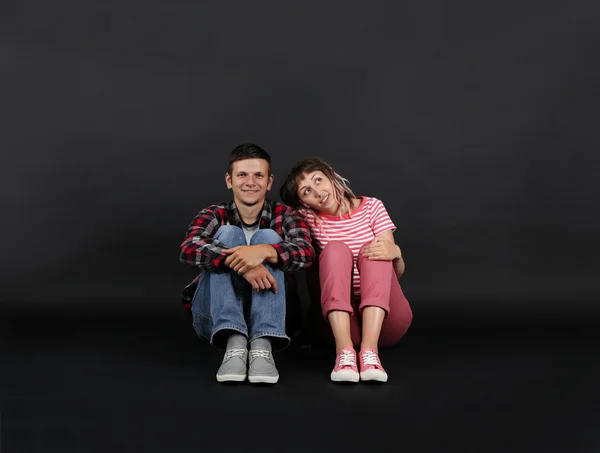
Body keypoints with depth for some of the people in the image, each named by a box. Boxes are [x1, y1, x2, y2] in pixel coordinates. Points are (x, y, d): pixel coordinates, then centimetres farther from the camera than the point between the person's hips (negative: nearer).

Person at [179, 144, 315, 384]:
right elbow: (188, 249, -21)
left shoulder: (284, 215, 2)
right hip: (216, 317, 0)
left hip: (266, 319, 0)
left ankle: (262, 346, -36)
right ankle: (234, 344, -36)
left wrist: (264, 251, -40)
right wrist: (240, 263, -38)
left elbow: (306, 252, -19)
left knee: (267, 236, -19)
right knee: (228, 233, -19)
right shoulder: (215, 215, 2)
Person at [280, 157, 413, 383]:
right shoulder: (307, 219, 4)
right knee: (336, 249, -23)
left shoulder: (372, 207, 3)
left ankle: (369, 349, -38)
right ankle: (344, 351, -39)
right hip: (339, 318, 0)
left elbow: (397, 271, -2)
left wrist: (395, 252, -24)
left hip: (385, 317, 1)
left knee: (375, 252, -23)